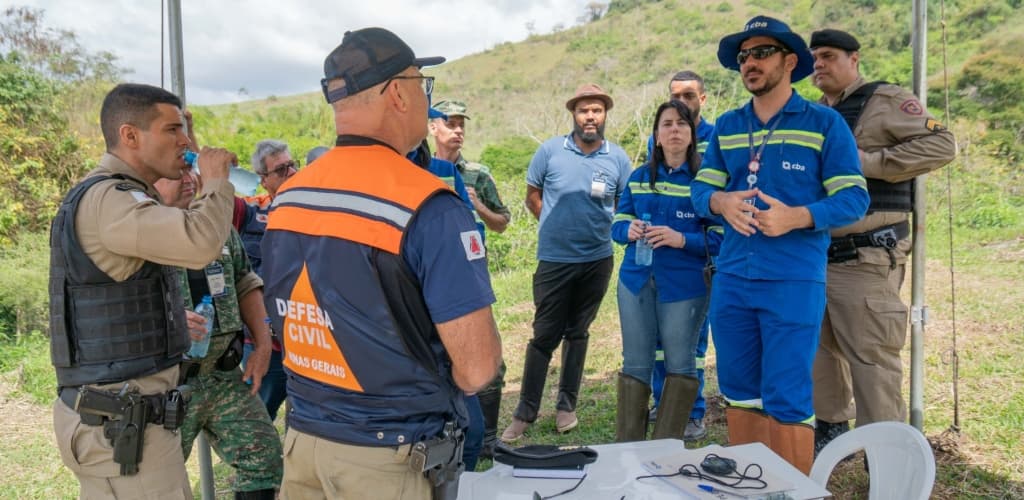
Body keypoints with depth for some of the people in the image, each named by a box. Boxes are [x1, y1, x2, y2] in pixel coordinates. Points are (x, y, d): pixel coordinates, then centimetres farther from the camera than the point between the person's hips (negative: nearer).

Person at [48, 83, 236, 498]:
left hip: (115, 410, 10)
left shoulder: (107, 197, 16)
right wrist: (216, 180, -16)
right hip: (119, 420, -10)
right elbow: (202, 242, -34)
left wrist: (166, 318, 25)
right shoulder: (107, 199, -18)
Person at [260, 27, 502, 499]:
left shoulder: (286, 199, 0)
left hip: (304, 438, 6)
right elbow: (477, 367, -22)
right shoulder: (428, 207, -22)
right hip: (393, 456, -5)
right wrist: (430, 390, -2)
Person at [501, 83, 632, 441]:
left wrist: (599, 228, -1)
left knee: (578, 332, 14)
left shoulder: (618, 158, 1)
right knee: (544, 335, 1)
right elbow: (532, 197, 7)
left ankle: (567, 405, 26)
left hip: (597, 260, 2)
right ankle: (525, 412, 12)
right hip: (555, 260, -2)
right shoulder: (550, 151, -3)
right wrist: (558, 226, 4)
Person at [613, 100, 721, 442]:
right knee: (635, 364, 8)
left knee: (680, 364, 6)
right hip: (636, 281, 4)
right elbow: (617, 225, 12)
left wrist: (682, 239, -22)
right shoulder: (638, 178, 11)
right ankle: (627, 447, 19)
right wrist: (629, 230, -10)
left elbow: (719, 237, -7)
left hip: (685, 285, -3)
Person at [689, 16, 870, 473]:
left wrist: (797, 217, -23)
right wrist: (721, 202, -14)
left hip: (794, 282, -5)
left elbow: (854, 198, -6)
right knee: (738, 392, 14)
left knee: (786, 398, -2)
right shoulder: (727, 126, 13)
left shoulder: (824, 123, -1)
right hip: (731, 280, 5)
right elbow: (700, 188, 9)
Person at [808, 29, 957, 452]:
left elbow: (942, 144, -15)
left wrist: (867, 162, -19)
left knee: (872, 359, -3)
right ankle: (832, 430, 32)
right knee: (821, 348, 16)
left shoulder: (885, 101, -5)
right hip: (815, 256, 8)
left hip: (865, 259, -8)